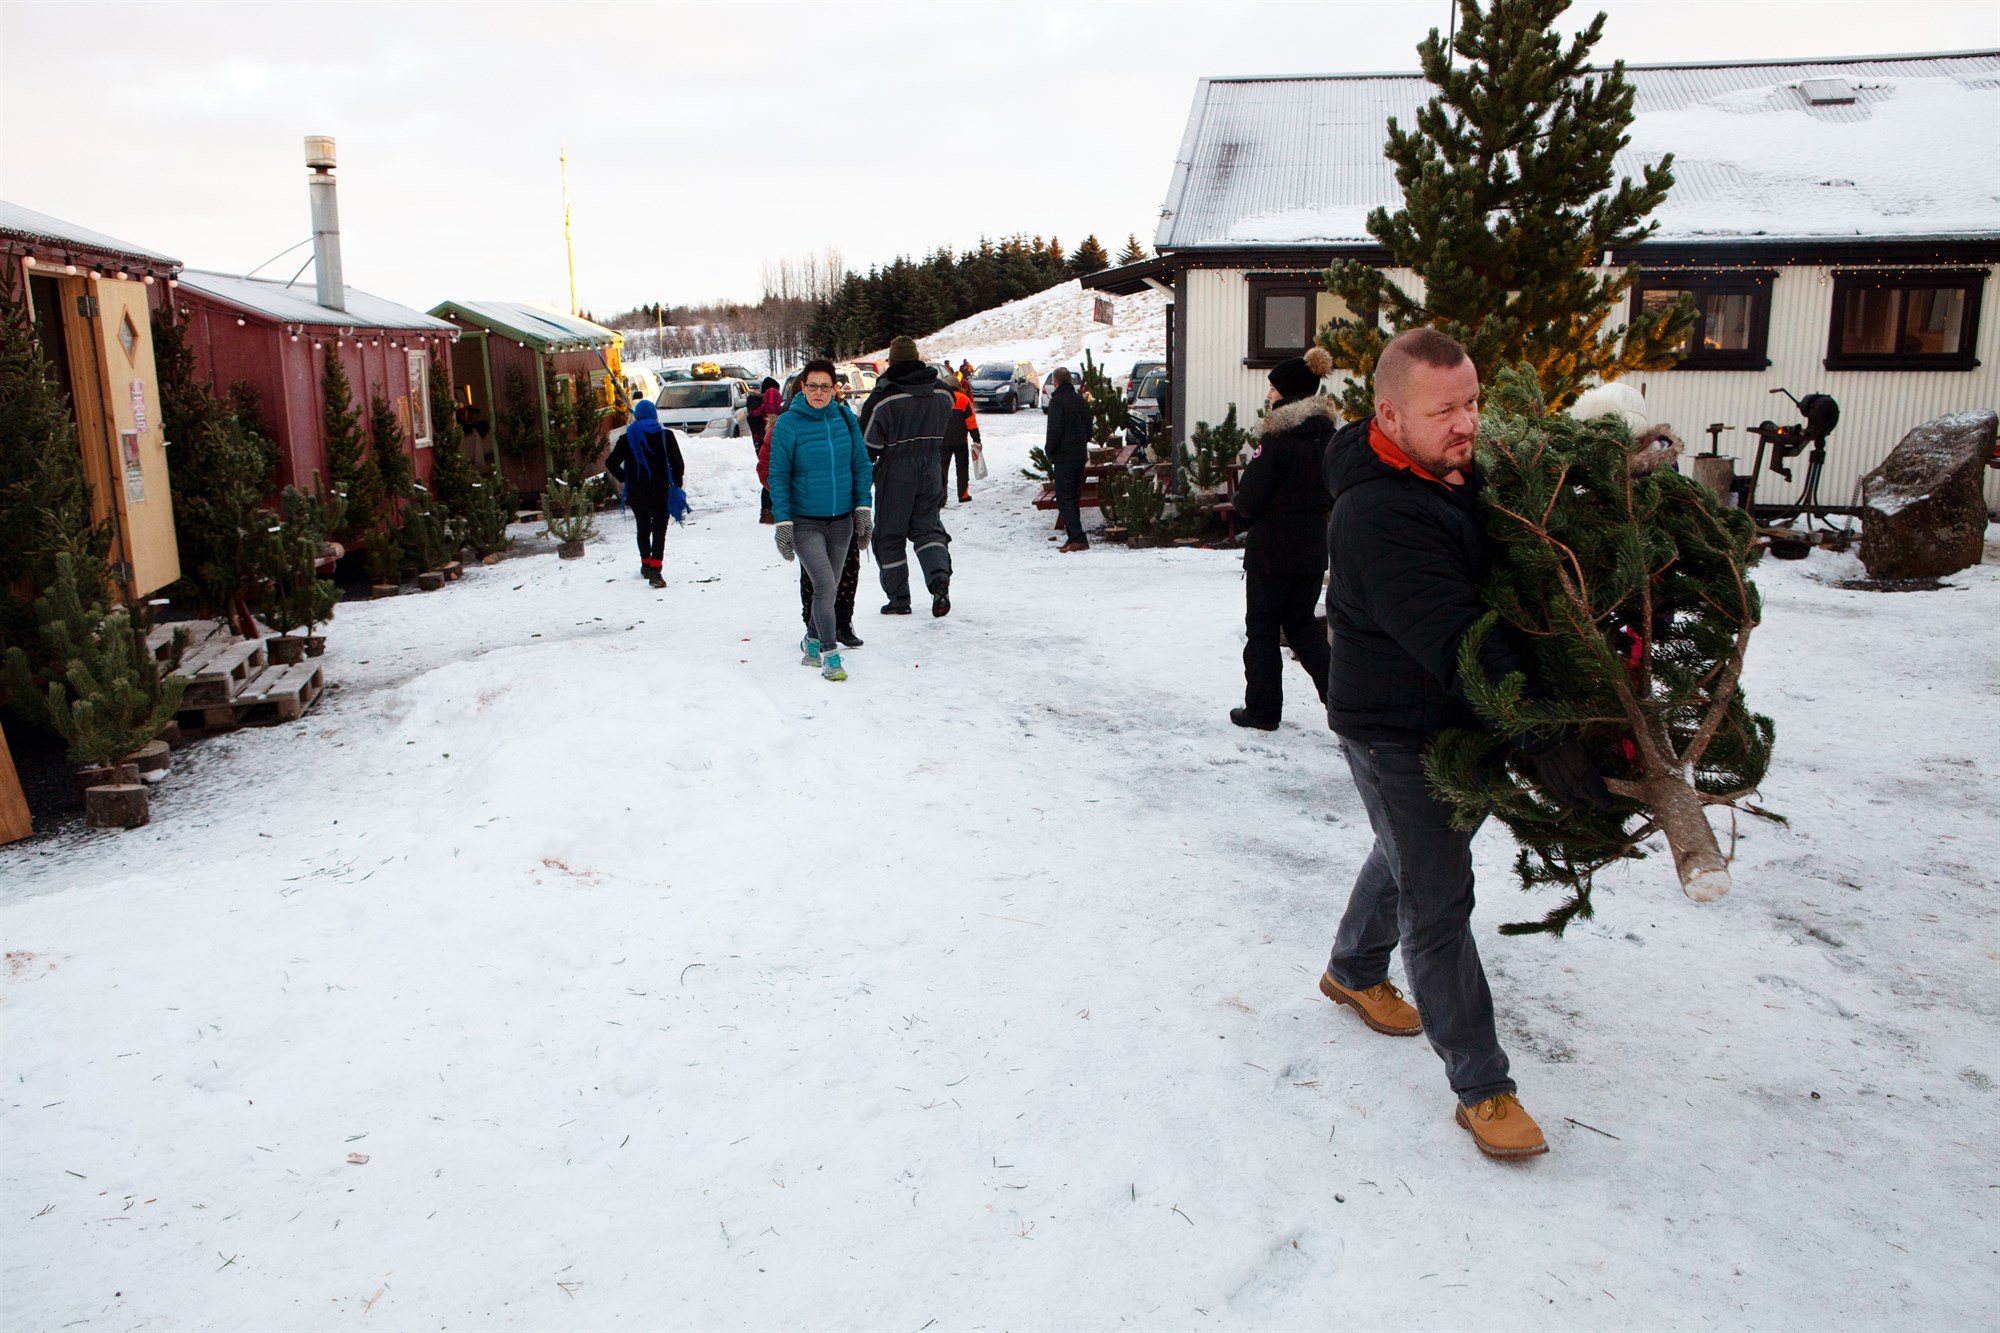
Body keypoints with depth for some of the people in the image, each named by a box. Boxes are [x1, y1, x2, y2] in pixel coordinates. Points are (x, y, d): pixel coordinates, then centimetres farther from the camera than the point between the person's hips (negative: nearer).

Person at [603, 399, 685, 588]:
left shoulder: (627, 438, -1)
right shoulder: (666, 436, -4)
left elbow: (611, 463, -5)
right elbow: (678, 464, -6)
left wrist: (625, 479, 9)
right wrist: (676, 484, 8)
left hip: (637, 493, 2)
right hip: (660, 492, -2)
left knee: (643, 528, 21)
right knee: (659, 530, -2)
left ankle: (645, 565, 33)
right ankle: (655, 571, -15)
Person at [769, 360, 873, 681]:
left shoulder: (845, 418, 1)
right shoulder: (788, 424, -8)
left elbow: (862, 465, 8)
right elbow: (778, 476, -5)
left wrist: (864, 507, 1)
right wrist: (782, 521, -10)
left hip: (841, 520, 4)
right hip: (804, 522, -4)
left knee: (829, 585, 14)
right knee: (824, 584, -15)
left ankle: (812, 641, 35)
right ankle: (830, 654, -8)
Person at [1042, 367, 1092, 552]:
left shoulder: (1057, 401, -12)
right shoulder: (1081, 400, 12)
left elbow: (1055, 430, -18)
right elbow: (1089, 429, 17)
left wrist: (1049, 451, -4)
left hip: (1064, 457, -8)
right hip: (1081, 455, 8)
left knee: (1064, 499, -7)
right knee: (1074, 498, 13)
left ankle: (1077, 538, -15)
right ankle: (1074, 537, 15)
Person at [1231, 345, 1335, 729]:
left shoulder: (1278, 436, -17)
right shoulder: (1328, 435, 5)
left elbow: (1250, 496, -16)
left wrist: (1243, 517, 4)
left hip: (1272, 548, -7)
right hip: (1313, 545, 7)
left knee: (1262, 627, 7)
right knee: (1302, 622, 19)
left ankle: (1262, 709, 14)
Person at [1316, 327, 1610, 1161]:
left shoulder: (1457, 474, 3)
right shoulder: (1377, 515, -29)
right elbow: (1451, 638, -36)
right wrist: (1542, 733, -40)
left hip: (1458, 719, 10)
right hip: (1395, 733, -10)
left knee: (1410, 856, 26)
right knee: (1438, 903, -2)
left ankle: (1354, 972, 50)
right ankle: (1481, 1087, 10)